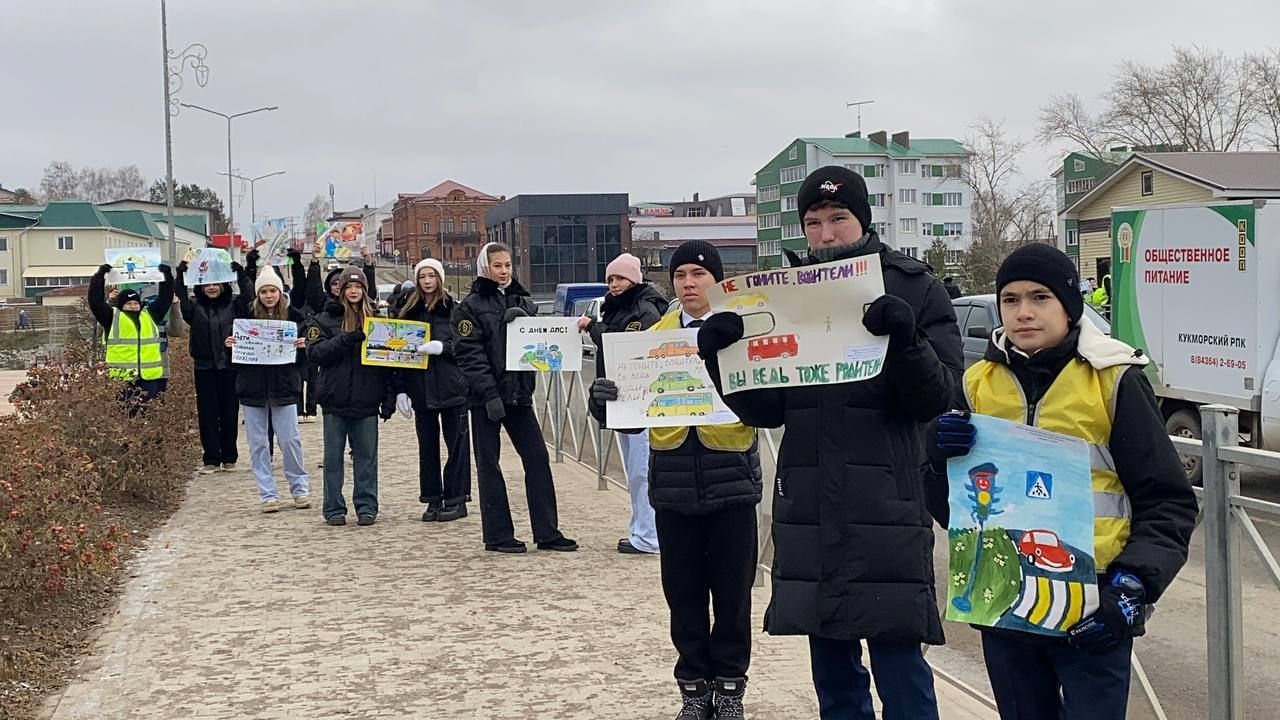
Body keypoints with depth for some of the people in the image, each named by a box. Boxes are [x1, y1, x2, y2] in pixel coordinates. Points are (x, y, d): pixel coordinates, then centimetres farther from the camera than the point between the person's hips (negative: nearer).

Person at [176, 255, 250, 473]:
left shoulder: (233, 306, 5)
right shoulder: (195, 308, 7)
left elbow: (249, 295, -10)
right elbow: (180, 296, -9)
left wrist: (240, 272, -20)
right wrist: (181, 273, -20)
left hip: (229, 366, 0)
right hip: (204, 367, 1)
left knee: (229, 413, 5)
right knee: (207, 414, 3)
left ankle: (229, 457, 15)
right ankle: (210, 459, 8)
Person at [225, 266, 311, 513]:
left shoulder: (293, 316, 1)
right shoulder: (246, 314, 2)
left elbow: (302, 359, 3)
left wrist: (302, 347, -18)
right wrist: (230, 346, -13)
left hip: (283, 386, -1)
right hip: (252, 388, 2)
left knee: (290, 439, -1)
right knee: (258, 443, 4)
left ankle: (300, 488, 16)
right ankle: (267, 494, 12)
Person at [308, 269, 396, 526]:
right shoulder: (326, 319, 5)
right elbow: (314, 352, -7)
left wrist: (389, 398, 0)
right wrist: (344, 340, -20)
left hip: (367, 399, 1)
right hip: (335, 399, -1)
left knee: (367, 456, 4)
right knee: (333, 456, 5)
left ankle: (367, 507, 11)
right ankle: (334, 509, 12)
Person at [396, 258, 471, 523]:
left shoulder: (454, 309, -1)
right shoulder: (409, 310, 10)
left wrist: (442, 347, -21)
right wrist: (401, 389, 4)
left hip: (451, 386, -4)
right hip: (420, 388, 4)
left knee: (456, 442, 0)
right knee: (427, 445, 8)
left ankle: (456, 500, 6)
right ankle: (433, 499, 15)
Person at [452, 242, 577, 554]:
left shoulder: (523, 302, 13)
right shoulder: (470, 306, -3)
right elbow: (469, 354, -10)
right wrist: (489, 394, -18)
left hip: (519, 393, 5)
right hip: (486, 397, -5)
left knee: (537, 458, 2)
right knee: (489, 465, 3)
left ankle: (547, 533, 8)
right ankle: (498, 536, 10)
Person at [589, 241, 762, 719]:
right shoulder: (655, 334, 8)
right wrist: (608, 394, -13)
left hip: (730, 479, -2)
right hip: (673, 481, 2)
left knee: (732, 590, 6)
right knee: (683, 591, 8)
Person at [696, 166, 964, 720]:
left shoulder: (913, 289, 0)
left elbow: (939, 397, -5)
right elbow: (765, 411, 9)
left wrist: (905, 342, -23)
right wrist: (723, 358, -8)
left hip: (887, 513, -4)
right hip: (810, 513, 4)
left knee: (901, 672, -3)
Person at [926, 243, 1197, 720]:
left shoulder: (1113, 380, -3)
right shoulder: (978, 384, 6)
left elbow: (1167, 501, -2)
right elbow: (950, 507, 9)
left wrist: (1133, 585, -15)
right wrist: (940, 459, -11)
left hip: (1094, 610, -4)